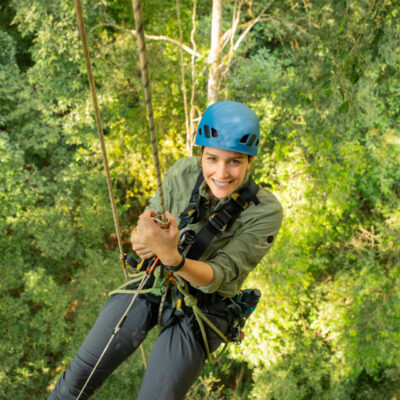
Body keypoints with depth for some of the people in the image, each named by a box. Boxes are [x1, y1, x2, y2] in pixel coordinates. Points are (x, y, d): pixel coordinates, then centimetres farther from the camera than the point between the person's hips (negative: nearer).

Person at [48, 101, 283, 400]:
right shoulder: (183, 173, -14)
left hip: (198, 315, -2)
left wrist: (172, 256, -45)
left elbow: (217, 277, -24)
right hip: (151, 284, 3)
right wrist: (140, 241, -29)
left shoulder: (266, 212, -23)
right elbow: (149, 224, -3)